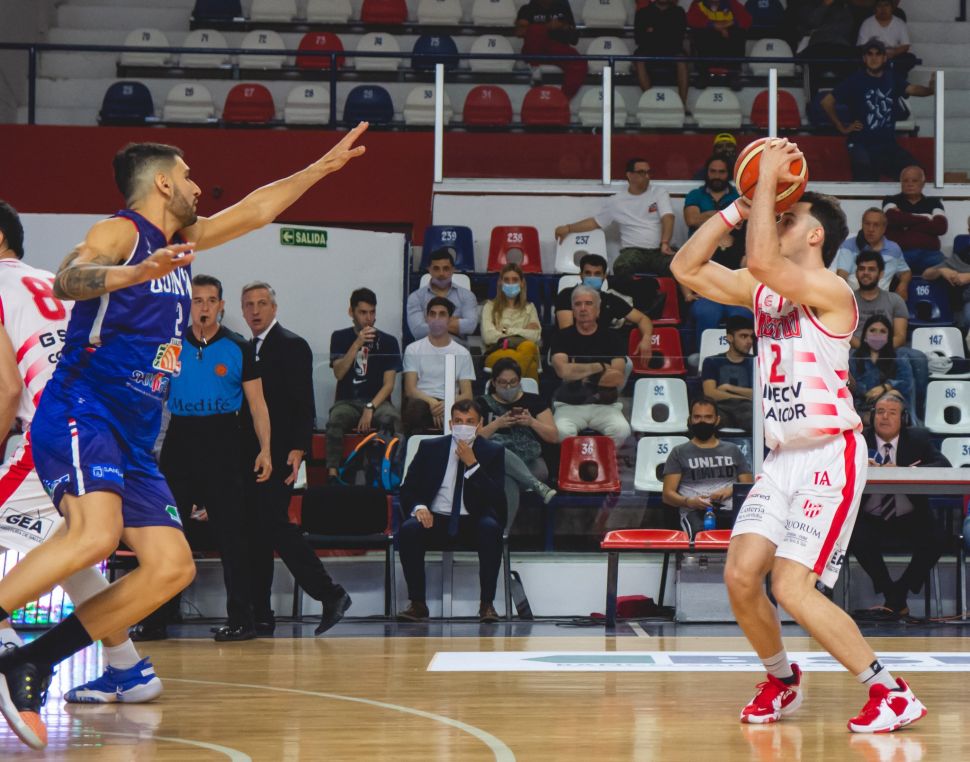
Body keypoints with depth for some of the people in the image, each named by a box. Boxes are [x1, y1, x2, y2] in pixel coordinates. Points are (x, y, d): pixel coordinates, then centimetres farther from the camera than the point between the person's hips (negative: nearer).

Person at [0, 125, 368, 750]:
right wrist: (133, 273, -45)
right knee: (95, 534, -34)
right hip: (80, 413, -9)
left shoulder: (179, 242, 21)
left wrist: (322, 167, 37)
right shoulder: (122, 231, -5)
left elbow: (255, 211, 34)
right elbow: (67, 280, -26)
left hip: (133, 439, 9)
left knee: (173, 567, -5)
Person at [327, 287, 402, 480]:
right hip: (347, 401, 0)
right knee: (335, 420, -35)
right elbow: (339, 373, -5)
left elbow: (389, 384, 0)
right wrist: (358, 344, -15)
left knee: (391, 419, -35)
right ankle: (332, 474, -41)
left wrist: (370, 408, -16)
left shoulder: (387, 341, 7)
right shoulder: (340, 337, 10)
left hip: (377, 400, 0)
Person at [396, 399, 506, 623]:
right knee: (408, 529, -31)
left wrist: (472, 464, -14)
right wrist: (418, 507, -15)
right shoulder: (430, 448, 10)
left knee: (491, 528, -35)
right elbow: (408, 489, 8)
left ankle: (487, 604, -28)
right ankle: (417, 603, -23)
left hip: (473, 523, -1)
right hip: (435, 520, 1)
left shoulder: (493, 452, 6)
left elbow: (496, 499, -5)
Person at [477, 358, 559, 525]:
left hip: (530, 464, 0)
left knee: (508, 483, -37)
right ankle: (537, 485, -38)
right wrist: (497, 424, -10)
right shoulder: (483, 404, 15)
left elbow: (554, 437, 11)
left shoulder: (534, 401, 17)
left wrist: (532, 422, -7)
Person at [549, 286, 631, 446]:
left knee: (621, 430, -29)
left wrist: (581, 375, -7)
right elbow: (562, 370, -12)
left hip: (605, 405, 1)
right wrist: (600, 367, -7)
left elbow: (618, 379, -4)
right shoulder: (562, 336, 6)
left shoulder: (611, 338, 8)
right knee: (563, 431, -33)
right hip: (569, 405, -1)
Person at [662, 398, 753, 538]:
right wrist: (689, 502, -11)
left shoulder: (733, 451, 25)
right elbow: (668, 494, 10)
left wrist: (731, 490, -1)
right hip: (695, 512, -2)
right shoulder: (679, 453, 18)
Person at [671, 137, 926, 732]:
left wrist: (770, 180, -20)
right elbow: (687, 267, 10)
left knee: (792, 586, -15)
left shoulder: (831, 291, -14)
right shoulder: (762, 290, 11)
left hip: (831, 456, -8)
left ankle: (892, 693, -6)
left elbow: (761, 261, -29)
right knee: (741, 576, -3)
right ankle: (782, 681, 20)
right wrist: (740, 206, 4)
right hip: (783, 458, 8)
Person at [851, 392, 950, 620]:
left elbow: (943, 465, -10)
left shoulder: (918, 438, 5)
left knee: (936, 540, -27)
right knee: (857, 538, -32)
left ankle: (895, 597, -8)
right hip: (871, 521, -1)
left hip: (910, 521, 1)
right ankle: (895, 600, -13)